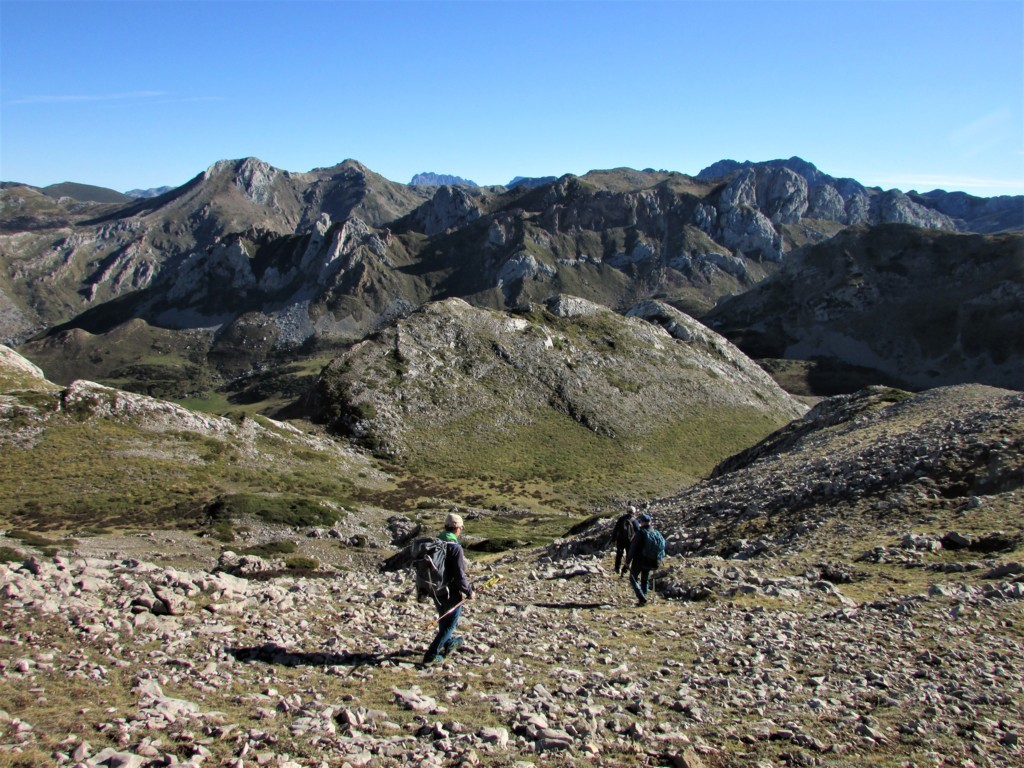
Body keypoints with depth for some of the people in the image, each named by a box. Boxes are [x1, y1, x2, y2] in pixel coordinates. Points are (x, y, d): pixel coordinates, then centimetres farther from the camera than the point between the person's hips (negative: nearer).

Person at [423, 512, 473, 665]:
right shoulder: (455, 548, -22)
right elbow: (459, 575, -23)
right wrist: (469, 592, -9)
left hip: (435, 590, 7)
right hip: (451, 592, -7)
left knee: (444, 618, 26)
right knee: (450, 623, 7)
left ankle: (449, 643, 47)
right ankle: (431, 654, 2)